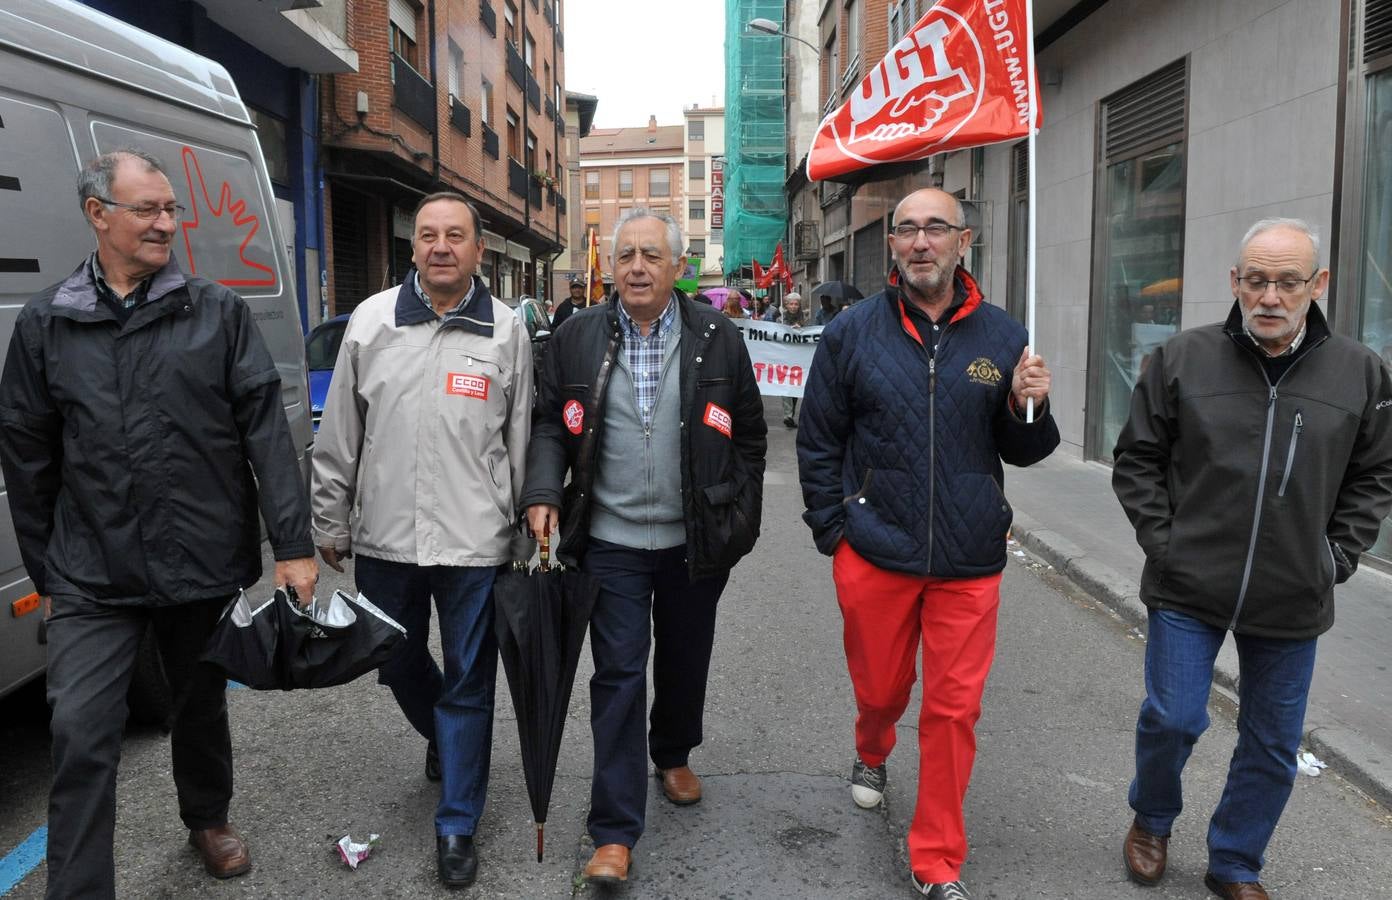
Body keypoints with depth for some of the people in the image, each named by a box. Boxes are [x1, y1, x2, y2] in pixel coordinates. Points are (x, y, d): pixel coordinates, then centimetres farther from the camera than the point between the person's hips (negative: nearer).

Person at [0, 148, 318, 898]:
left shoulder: (219, 313, -1)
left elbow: (266, 431, -7)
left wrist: (293, 545, -12)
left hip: (204, 567, 0)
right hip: (91, 578, 0)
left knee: (202, 706, 18)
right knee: (81, 736, -3)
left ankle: (208, 819, 45)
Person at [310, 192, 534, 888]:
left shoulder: (506, 331, -1)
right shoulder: (371, 320, 2)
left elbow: (522, 441, 3)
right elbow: (339, 435, 7)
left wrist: (525, 535, 3)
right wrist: (330, 522, 7)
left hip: (474, 542, -2)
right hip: (384, 537, 3)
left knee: (468, 685, 5)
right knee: (397, 664, 19)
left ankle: (457, 825, 21)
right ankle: (443, 738, 51)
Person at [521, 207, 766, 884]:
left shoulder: (718, 338, -1)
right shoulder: (578, 338, 0)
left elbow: (749, 434, 5)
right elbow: (550, 422, 6)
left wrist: (741, 523, 3)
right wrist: (543, 492, -10)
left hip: (694, 542, 1)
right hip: (611, 542, -1)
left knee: (685, 662, 18)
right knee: (618, 676, 0)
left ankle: (673, 755, 47)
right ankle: (614, 831, 8)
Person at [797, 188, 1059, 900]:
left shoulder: (1002, 337, 2)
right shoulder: (852, 332, -1)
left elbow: (1022, 453, 9)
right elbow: (818, 442, 4)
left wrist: (1029, 409, -12)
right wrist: (833, 531, -1)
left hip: (969, 561, 1)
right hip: (873, 554, 0)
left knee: (954, 709, 5)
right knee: (881, 689, 16)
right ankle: (871, 753, 53)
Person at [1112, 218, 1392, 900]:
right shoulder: (1183, 359, -6)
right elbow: (1136, 459, 2)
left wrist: (1337, 556, 1)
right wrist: (1162, 539, -5)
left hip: (1293, 603, 2)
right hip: (1187, 589, -2)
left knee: (1273, 743, 13)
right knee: (1172, 718, 1)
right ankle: (1152, 821, 33)